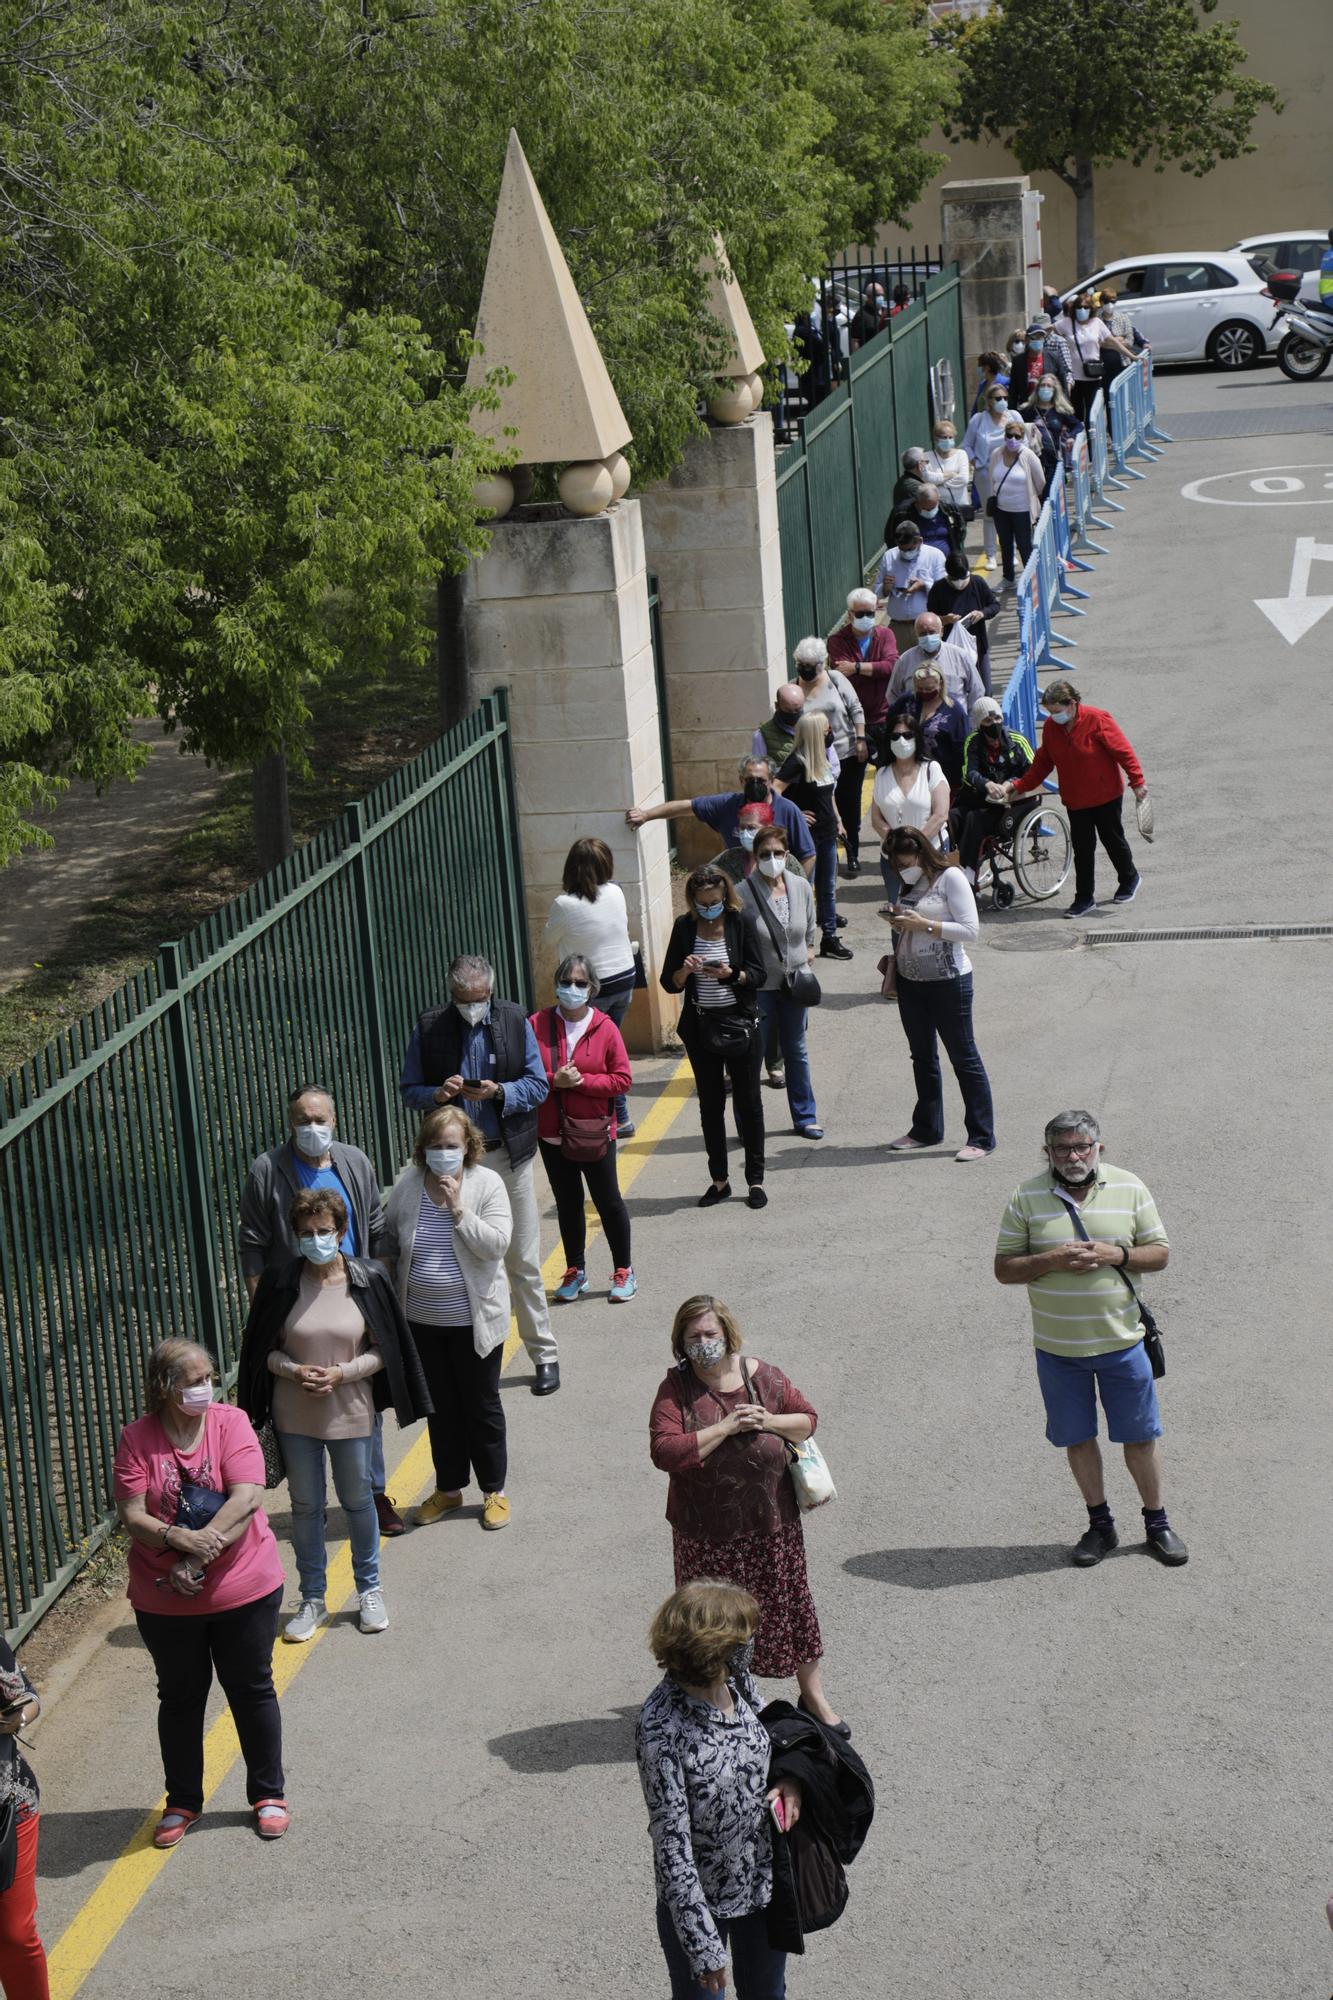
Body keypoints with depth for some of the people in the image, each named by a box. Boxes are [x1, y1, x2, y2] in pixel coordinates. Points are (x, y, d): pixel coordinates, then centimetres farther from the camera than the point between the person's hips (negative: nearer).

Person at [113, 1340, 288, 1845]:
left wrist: (198, 1557, -24)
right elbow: (132, 1517, -12)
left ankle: (268, 1794, 28)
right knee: (180, 1698, 15)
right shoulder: (137, 1438, -8)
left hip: (244, 1592, -1)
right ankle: (183, 1801, 31)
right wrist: (178, 1540, -30)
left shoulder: (230, 1423, -9)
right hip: (165, 1600, 1)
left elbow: (246, 1500, -18)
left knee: (251, 1690, 12)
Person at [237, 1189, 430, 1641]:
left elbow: (382, 1349, -2)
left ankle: (369, 1590, 32)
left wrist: (341, 1374, -17)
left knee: (357, 1500, 13)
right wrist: (295, 1371, -18)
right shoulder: (281, 1282, -6)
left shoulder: (367, 1280, -8)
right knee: (305, 1506, 11)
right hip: (295, 1415, 1)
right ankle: (312, 1599, 25)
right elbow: (264, 1350, 1)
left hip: (350, 1413, -1)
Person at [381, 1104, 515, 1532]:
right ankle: (448, 1488, 30)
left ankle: (495, 1490, 23)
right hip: (421, 1320, 3)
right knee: (440, 1407, 15)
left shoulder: (487, 1184, -11)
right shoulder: (406, 1185, -3)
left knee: (482, 1406, 9)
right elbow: (387, 1241, 9)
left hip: (474, 1320, -3)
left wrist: (458, 1209, -26)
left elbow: (495, 1244, -21)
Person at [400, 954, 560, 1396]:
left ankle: (544, 1355, 13)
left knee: (523, 1261, 3)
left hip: (507, 1156, -1)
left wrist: (500, 1092, -18)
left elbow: (539, 1086, 1)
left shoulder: (514, 1020, -2)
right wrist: (437, 1094, -18)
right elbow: (409, 1090, 4)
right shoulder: (429, 1027, -2)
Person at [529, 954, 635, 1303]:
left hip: (594, 1133, -2)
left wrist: (582, 1081, -18)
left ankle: (623, 1271, 22)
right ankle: (575, 1271, 28)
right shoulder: (538, 1024, -5)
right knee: (567, 1203, 14)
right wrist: (554, 1081, -19)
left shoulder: (604, 1028, -9)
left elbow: (622, 1080, -9)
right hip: (552, 1132, 2)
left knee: (608, 1201, 8)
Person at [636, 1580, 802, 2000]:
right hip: (700, 1899, -6)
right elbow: (671, 1840, -26)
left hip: (765, 1884, 6)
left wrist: (789, 1778, -11)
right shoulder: (661, 1725, -31)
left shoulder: (736, 1678, -12)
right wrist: (703, 1944, -23)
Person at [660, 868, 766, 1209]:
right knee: (710, 1105, 10)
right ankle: (719, 1181, 20)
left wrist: (731, 974, -25)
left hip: (740, 1025, -2)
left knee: (748, 1102, 5)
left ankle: (755, 1180, 14)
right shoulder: (684, 928, -1)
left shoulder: (740, 923, -7)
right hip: (700, 1027, 2)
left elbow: (758, 975, -6)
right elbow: (669, 983, 1)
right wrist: (685, 971, -20)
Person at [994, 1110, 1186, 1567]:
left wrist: (1115, 1255, -17)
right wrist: (1051, 1261, -21)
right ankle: (1100, 1525, 26)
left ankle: (1156, 1523, 24)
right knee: (1077, 1438, 11)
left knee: (1140, 1435, 8)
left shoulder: (1128, 1189, -2)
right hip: (1057, 1346, 0)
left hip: (1121, 1341, 0)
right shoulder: (1027, 1198, -4)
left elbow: (1159, 1254, 2)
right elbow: (1004, 1268, -3)